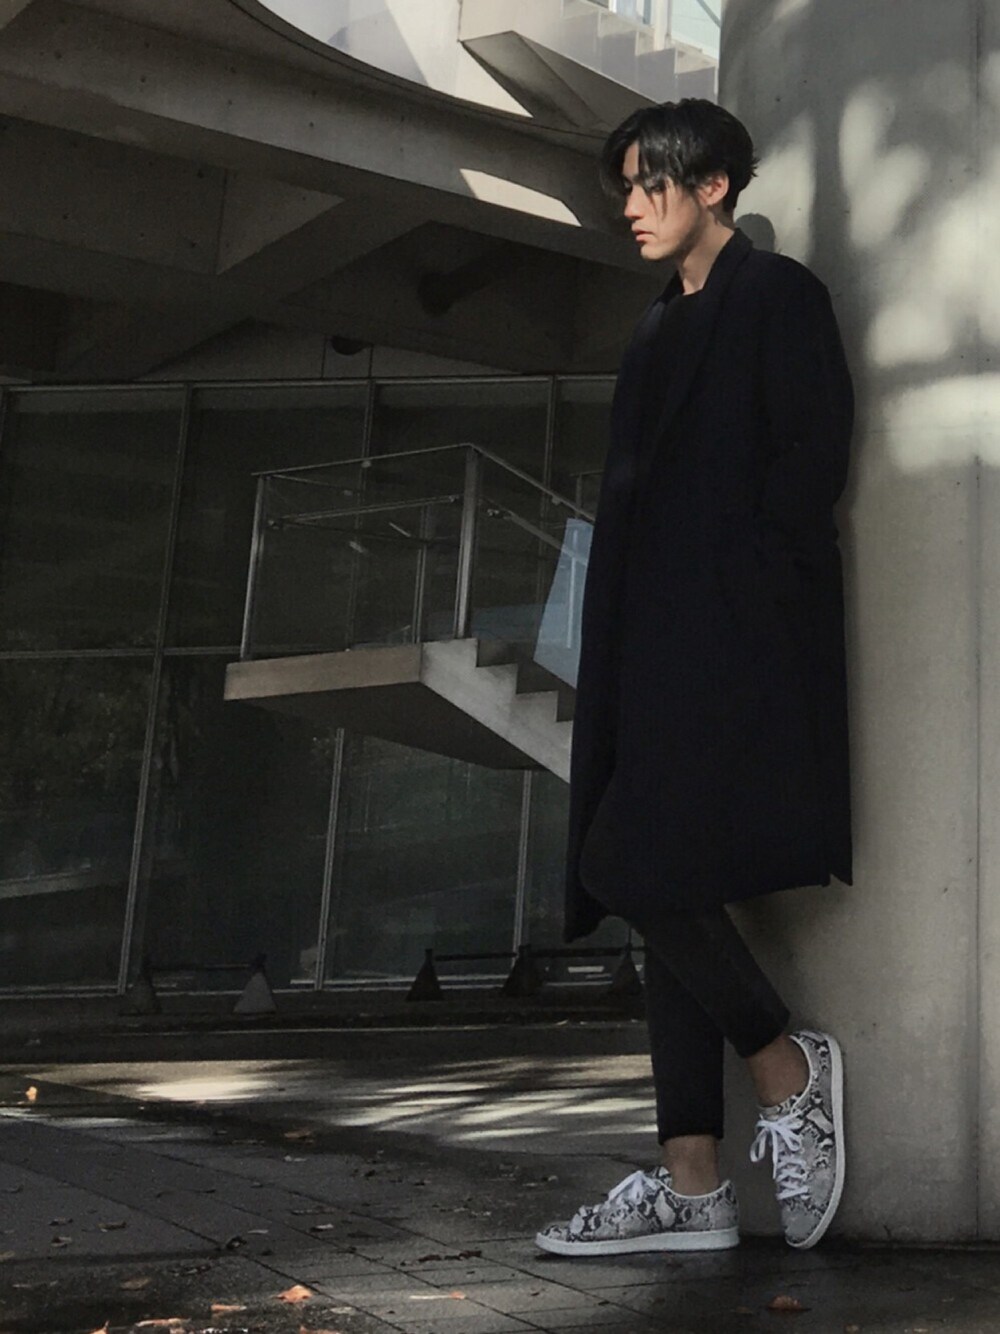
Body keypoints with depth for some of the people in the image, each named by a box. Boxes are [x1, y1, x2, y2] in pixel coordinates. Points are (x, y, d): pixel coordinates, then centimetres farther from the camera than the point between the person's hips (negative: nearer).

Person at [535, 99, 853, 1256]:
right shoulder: (661, 328, 24)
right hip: (658, 645, 9)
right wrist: (619, 644, 10)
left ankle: (785, 1066, 2)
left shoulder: (777, 297, 1)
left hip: (731, 639, -8)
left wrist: (743, 580, -12)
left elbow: (814, 454, -9)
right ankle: (693, 1187, 5)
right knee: (657, 884, 3)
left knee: (635, 868, -18)